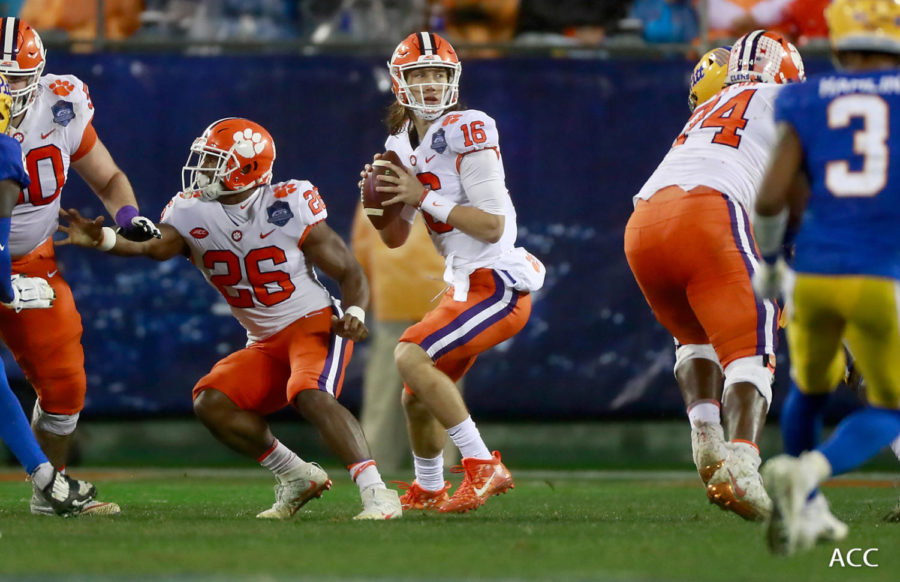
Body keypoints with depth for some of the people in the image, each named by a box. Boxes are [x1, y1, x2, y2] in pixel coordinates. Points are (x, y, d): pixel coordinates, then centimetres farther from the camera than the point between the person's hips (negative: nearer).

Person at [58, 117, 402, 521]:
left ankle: (377, 493, -35)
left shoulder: (289, 207, -14)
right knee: (211, 402, -13)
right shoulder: (194, 213, -4)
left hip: (315, 324, -6)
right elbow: (154, 246, -25)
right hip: (266, 344, 6)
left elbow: (349, 272, -6)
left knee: (311, 396, -32)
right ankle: (296, 477, 2)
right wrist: (103, 240, -44)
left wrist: (354, 314, -26)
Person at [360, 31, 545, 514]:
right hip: (462, 285, 9)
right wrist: (379, 199, -5)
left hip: (497, 285, -9)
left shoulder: (466, 132, -15)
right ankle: (427, 491, 43)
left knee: (411, 356, -24)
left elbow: (492, 225, -19)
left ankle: (483, 466, -20)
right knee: (418, 400, 16)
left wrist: (424, 196, -20)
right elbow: (395, 238, 15)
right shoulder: (402, 143, 11)